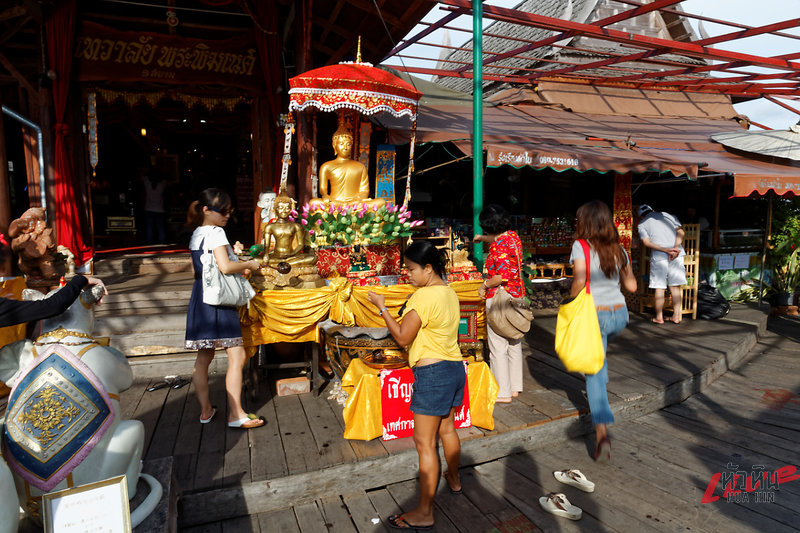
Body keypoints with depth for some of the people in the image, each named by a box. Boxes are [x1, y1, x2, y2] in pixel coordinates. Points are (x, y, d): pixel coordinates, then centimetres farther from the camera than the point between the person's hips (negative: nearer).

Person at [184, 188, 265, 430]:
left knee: (204, 356, 14)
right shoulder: (216, 232, -13)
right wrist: (250, 264, -8)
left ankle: (205, 410, 25)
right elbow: (225, 267, -23)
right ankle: (235, 415, -2)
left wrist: (239, 267, 17)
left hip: (200, 299, 10)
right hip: (219, 300, -10)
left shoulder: (196, 234, 16)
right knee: (237, 355, -5)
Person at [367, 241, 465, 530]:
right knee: (447, 428, 27)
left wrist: (381, 306, -9)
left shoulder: (424, 296, -20)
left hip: (432, 373, -10)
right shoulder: (449, 292, 7)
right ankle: (454, 479, 47)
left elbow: (402, 336, -16)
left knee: (425, 442, 0)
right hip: (455, 367, 10)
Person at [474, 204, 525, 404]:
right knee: (514, 344, 17)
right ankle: (515, 387, 29)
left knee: (498, 348, 1)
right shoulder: (513, 236, 7)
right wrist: (482, 238, 47)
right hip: (517, 296, 9)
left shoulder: (499, 245, -20)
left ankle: (503, 393, 9)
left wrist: (484, 285, -11)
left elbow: (503, 276, -27)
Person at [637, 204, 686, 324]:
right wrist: (676, 247, -7)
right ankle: (676, 316, 14)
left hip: (659, 256, -3)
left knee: (659, 288, 3)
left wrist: (665, 250, -12)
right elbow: (680, 232, 5)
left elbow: (646, 242, -5)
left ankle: (659, 317, 8)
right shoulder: (666, 215, 19)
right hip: (677, 254, 3)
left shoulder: (642, 224, 11)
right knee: (675, 286, 10)